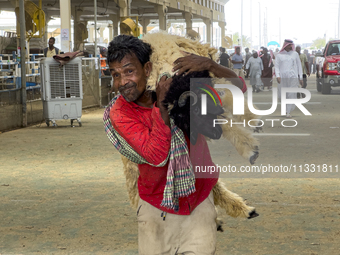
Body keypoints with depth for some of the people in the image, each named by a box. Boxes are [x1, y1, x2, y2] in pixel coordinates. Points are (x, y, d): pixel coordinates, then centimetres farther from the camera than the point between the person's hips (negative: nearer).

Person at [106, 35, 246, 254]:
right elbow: (157, 156, -24)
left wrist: (210, 65, -28)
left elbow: (237, 88, -10)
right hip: (156, 209, 0)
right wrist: (161, 105, -30)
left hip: (199, 202, 0)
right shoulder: (119, 114, -11)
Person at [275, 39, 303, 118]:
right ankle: (286, 109, 24)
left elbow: (299, 66, 12)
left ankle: (288, 112, -7)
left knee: (291, 94, -8)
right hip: (282, 77, 0)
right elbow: (276, 66, 5)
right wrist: (277, 76, -10)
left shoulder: (295, 54, 11)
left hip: (293, 77, 0)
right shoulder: (279, 55, 9)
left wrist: (300, 77, 8)